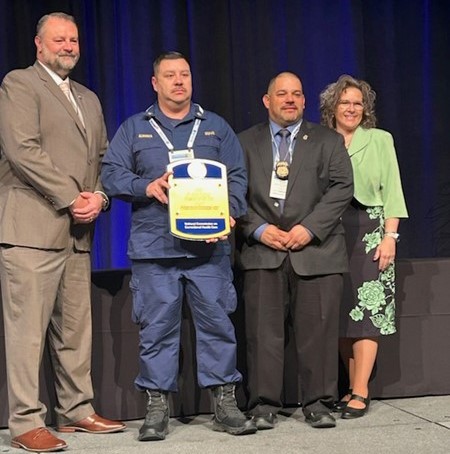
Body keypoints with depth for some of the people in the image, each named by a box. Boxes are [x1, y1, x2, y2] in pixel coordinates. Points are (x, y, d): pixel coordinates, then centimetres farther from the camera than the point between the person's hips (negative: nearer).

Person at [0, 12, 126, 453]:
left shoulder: (89, 99, 24)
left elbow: (102, 158, 22)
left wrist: (99, 196, 1)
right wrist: (71, 198, -14)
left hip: (77, 233, 8)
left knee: (75, 330, 10)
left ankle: (76, 411, 18)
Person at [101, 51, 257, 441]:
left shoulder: (216, 127, 15)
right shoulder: (133, 129, 13)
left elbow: (237, 177, 9)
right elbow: (112, 174, 5)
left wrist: (228, 214, -9)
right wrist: (146, 187, -12)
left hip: (208, 244, 1)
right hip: (153, 246, 0)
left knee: (217, 321, -1)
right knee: (157, 328, 0)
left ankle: (225, 403, 7)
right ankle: (158, 408, 7)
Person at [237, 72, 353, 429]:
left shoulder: (328, 141, 12)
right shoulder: (245, 143, 13)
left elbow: (342, 187, 1)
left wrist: (309, 228, -10)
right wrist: (258, 229, -9)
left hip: (316, 250, 0)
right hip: (263, 251, 0)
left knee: (317, 330, 0)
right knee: (263, 331, -2)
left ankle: (318, 404, 9)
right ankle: (264, 405, 5)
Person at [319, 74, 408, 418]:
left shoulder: (380, 140, 6)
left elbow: (391, 190, 1)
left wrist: (390, 236, -8)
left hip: (369, 232, -2)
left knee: (366, 312, -7)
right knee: (342, 315, 3)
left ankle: (360, 393, -7)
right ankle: (355, 388, 11)